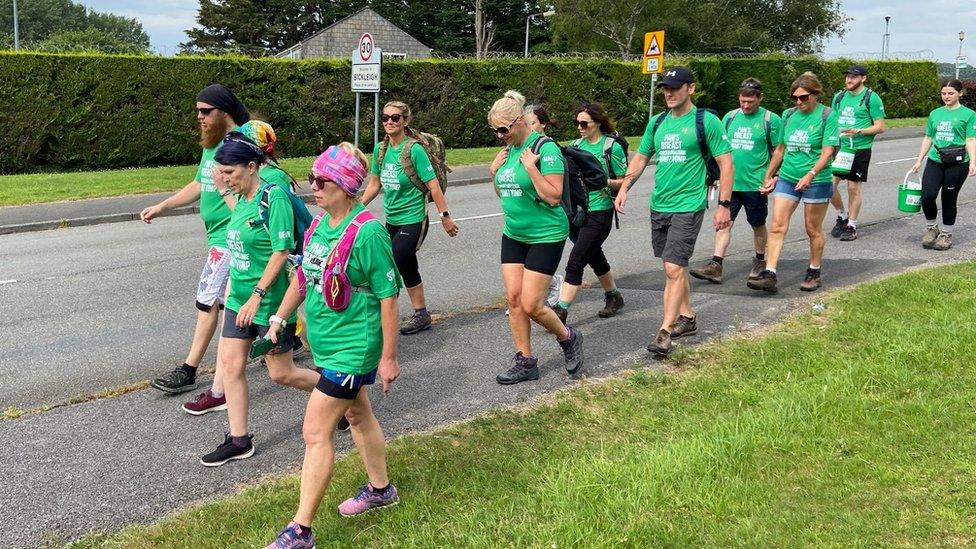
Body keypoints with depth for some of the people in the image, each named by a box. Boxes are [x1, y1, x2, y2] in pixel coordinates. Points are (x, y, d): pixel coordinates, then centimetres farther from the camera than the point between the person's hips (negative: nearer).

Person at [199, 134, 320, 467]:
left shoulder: (274, 198, -18)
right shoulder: (242, 200, 7)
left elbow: (281, 252, -22)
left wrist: (257, 296, -22)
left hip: (271, 301, -8)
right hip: (240, 299, 8)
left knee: (281, 373, 3)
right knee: (230, 364, 5)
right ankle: (239, 440, 15)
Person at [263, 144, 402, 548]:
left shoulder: (368, 232, -22)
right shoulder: (319, 224, 1)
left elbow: (388, 297, -18)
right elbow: (303, 276, 15)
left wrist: (388, 357, -15)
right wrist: (278, 319, 13)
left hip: (351, 347, -8)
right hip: (327, 341, 8)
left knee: (315, 432, -7)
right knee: (358, 413, 24)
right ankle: (380, 488, 44)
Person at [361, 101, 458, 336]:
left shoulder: (415, 150, -16)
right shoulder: (381, 149, 3)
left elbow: (433, 186, -14)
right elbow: (374, 183, 14)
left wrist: (445, 216, -13)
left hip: (413, 220, -7)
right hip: (392, 220, 7)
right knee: (408, 268, 15)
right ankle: (421, 315, 28)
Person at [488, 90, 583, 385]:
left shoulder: (545, 148, -16)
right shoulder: (509, 149, 7)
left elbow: (553, 197, -20)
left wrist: (530, 167, -25)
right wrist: (495, 171, 0)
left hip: (545, 236, -7)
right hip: (513, 235, 8)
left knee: (530, 305, -7)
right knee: (513, 299, 4)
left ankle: (568, 339, 20)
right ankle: (525, 361, 15)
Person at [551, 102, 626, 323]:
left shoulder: (612, 147, -8)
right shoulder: (576, 145, 9)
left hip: (599, 213, -7)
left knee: (576, 262, -12)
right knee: (595, 257, 19)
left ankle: (561, 309, -11)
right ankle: (613, 296, 39)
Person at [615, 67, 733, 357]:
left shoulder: (706, 121, -6)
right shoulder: (657, 122, 11)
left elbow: (726, 163, -6)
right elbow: (641, 158, 19)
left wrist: (724, 204, -10)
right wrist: (623, 188, 7)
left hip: (688, 206, -6)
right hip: (659, 205, 6)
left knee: (673, 268, -13)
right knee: (675, 266, 16)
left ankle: (665, 332, -9)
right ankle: (687, 318, 31)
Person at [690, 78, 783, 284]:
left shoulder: (771, 120, -4)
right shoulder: (730, 117, 7)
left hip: (755, 184, -3)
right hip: (730, 182, 3)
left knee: (758, 225, 12)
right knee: (723, 223, -4)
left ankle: (760, 261, 29)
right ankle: (715, 266, -7)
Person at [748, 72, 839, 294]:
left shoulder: (827, 116, -7)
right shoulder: (789, 115, 8)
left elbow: (827, 151, -14)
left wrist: (811, 174, -27)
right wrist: (768, 176, 17)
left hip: (816, 181, -4)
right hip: (787, 178, 4)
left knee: (813, 230, 7)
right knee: (777, 226, -6)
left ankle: (814, 273, 23)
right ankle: (769, 275, -8)